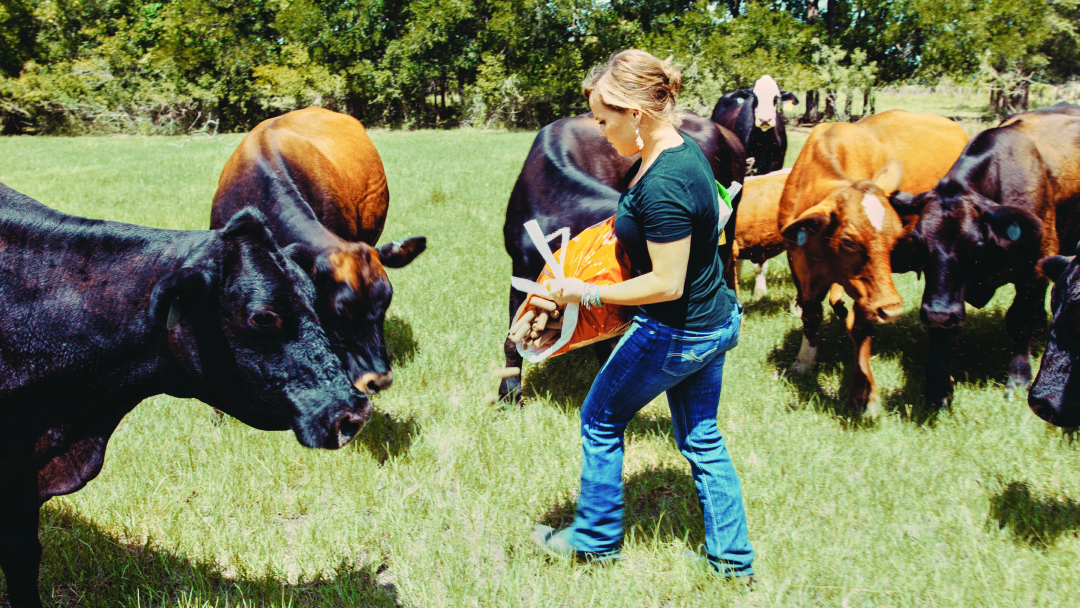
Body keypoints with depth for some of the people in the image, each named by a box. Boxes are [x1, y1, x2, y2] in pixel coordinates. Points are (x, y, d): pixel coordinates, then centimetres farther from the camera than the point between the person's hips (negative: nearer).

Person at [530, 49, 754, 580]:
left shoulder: (662, 187, -29)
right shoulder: (681, 149, 1)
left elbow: (666, 284, -27)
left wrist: (587, 294, -20)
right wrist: (625, 229, 18)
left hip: (675, 334, -9)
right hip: (715, 320, 9)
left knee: (600, 420, 12)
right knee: (701, 438, 19)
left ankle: (596, 540, 29)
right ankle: (732, 560, 28)